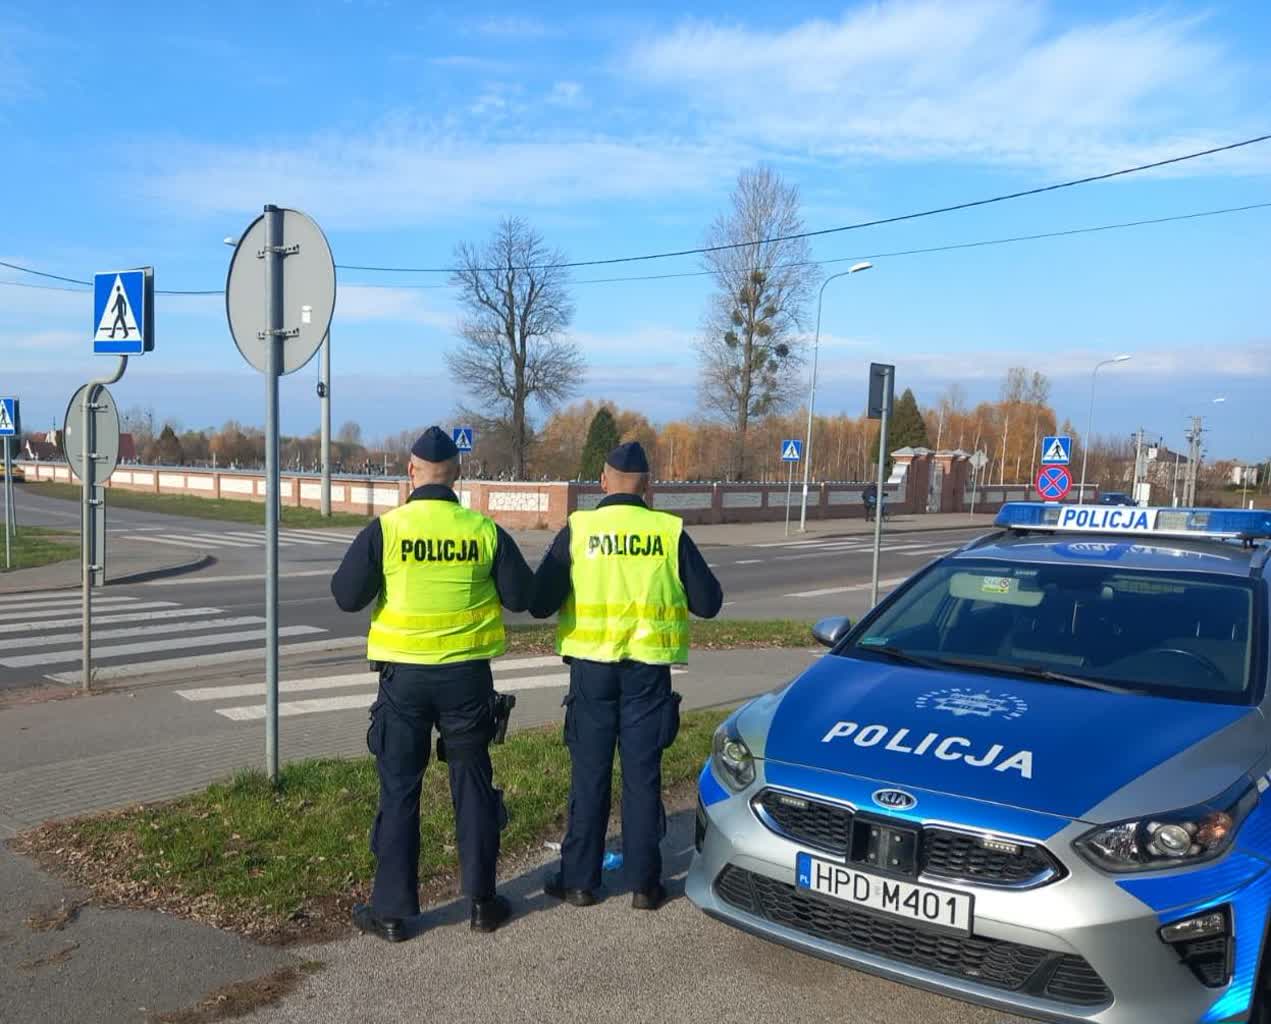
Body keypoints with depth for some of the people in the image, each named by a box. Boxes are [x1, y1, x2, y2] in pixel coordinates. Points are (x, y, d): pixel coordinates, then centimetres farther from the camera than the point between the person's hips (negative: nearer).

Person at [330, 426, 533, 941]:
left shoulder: (386, 530, -10)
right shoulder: (484, 530, -6)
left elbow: (346, 596, -7)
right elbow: (521, 595, -2)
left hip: (405, 676, -1)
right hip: (468, 675, 1)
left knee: (399, 790, 9)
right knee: (473, 785, 13)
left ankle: (391, 909, 17)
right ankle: (482, 901, 21)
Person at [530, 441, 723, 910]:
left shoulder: (577, 529, -5)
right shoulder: (670, 532, -4)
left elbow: (539, 603, -4)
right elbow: (708, 602, 1)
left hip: (592, 665, 0)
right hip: (648, 669, 0)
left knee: (589, 775, 10)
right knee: (642, 775, 9)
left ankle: (579, 879, 17)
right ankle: (643, 882, 15)